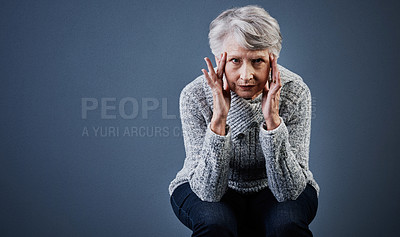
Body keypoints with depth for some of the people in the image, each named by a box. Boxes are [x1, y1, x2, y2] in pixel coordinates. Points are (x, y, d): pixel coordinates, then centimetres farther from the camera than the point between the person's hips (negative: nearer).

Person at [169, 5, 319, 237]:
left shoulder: (295, 93, -21)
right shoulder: (195, 95, -23)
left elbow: (289, 191, -24)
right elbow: (208, 191, -26)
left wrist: (272, 120, -36)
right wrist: (219, 119, -37)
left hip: (273, 190, 1)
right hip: (207, 189, -1)